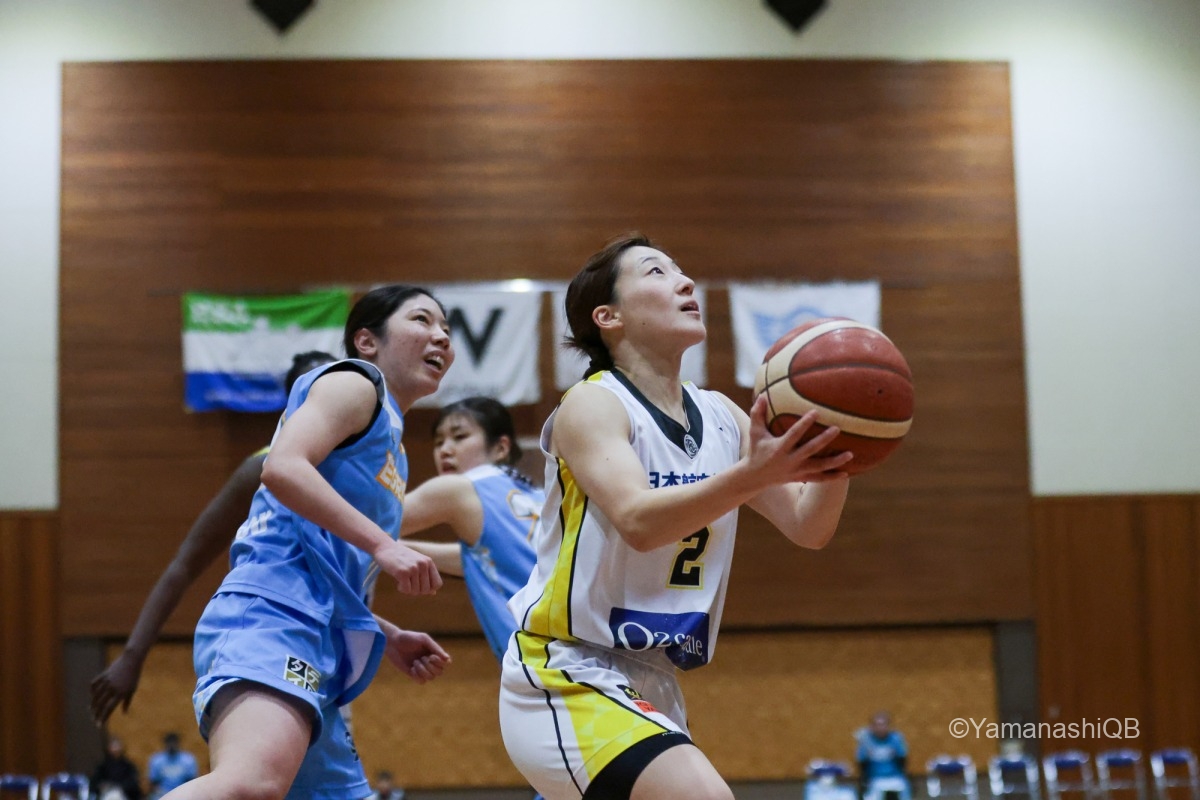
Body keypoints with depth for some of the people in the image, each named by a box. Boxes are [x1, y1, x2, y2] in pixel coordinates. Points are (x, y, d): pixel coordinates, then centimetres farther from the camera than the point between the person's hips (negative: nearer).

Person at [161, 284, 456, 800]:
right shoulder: (355, 383, 7)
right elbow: (282, 467, -13)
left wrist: (387, 639, 25)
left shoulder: (386, 438, 33)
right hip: (270, 613, -10)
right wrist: (382, 544, -17)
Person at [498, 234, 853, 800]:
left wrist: (834, 458, -17)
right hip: (566, 678, -8)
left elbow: (807, 527, 4)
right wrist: (751, 475, -42)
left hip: (652, 688, 8)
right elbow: (638, 521, -28)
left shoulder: (720, 416, 9)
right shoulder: (592, 403, -10)